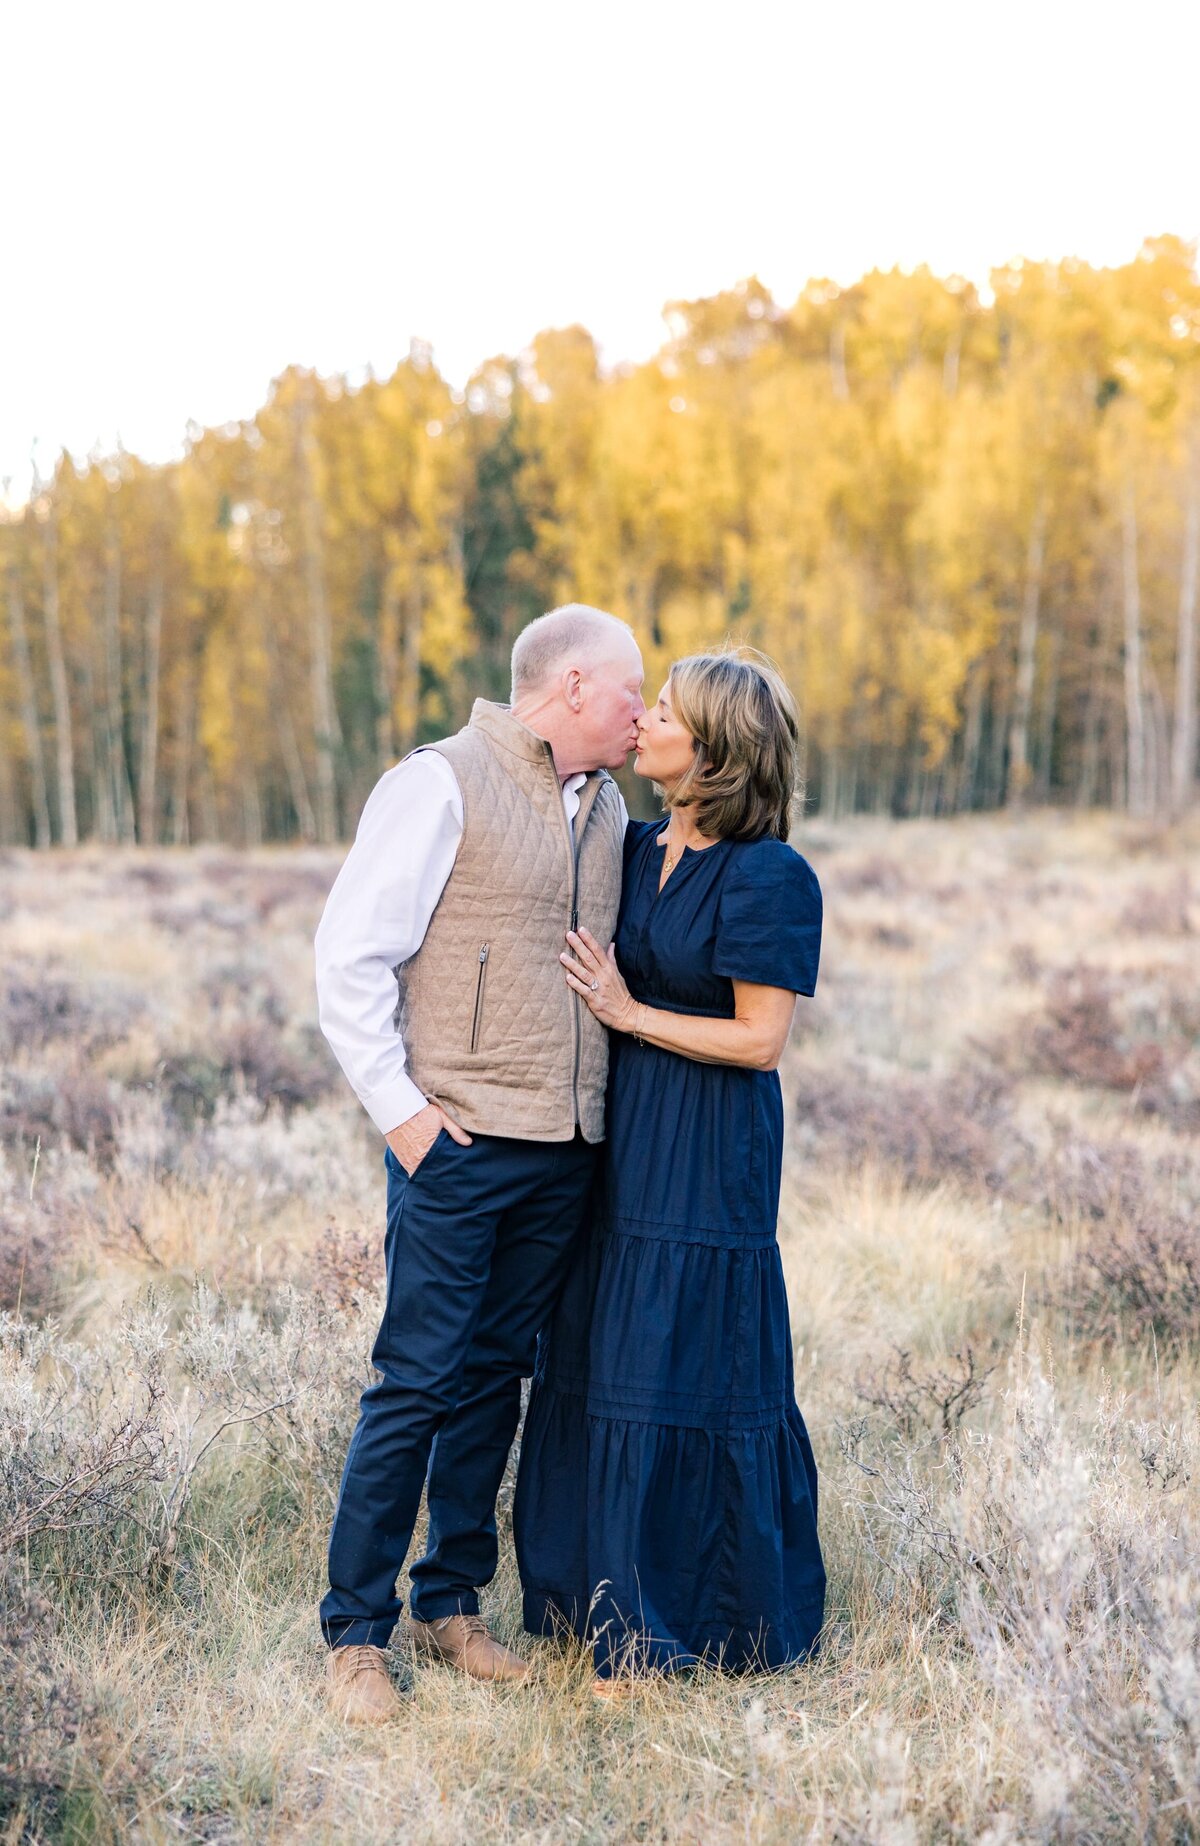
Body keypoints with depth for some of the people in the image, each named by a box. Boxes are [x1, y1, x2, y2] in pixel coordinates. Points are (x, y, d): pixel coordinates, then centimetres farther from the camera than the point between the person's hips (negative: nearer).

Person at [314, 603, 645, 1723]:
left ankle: (449, 1607, 23)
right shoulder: (442, 786, -7)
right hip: (459, 1142, -6)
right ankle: (356, 1633, 7)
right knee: (416, 1384, -4)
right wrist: (399, 1109, -12)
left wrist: (607, 1104, 13)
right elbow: (349, 956, -9)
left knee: (494, 1380, 12)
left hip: (564, 1156, 6)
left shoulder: (608, 810, 15)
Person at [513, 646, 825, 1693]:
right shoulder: (634, 851, 7)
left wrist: (630, 1014, -12)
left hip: (706, 1164, -8)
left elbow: (761, 1040, -15)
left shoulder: (767, 878, -14)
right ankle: (600, 1600, 27)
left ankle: (668, 1629, 12)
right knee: (598, 1363, 13)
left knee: (682, 1381, -1)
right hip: (620, 1143, 8)